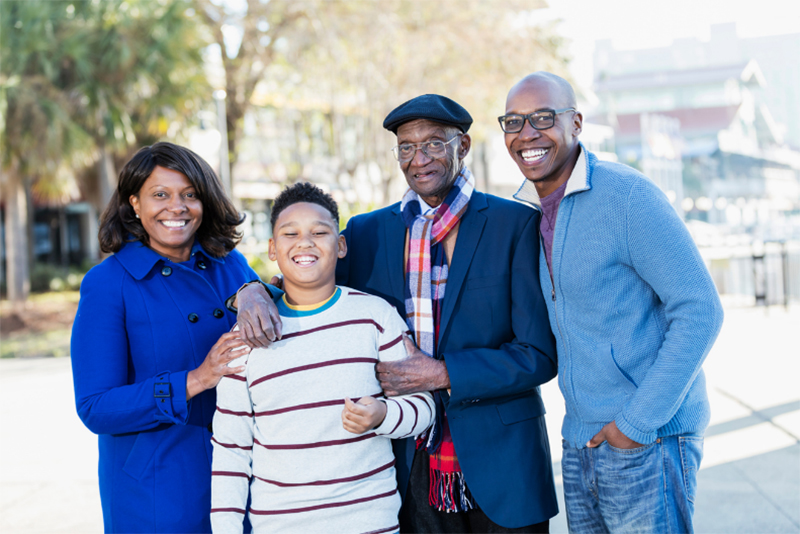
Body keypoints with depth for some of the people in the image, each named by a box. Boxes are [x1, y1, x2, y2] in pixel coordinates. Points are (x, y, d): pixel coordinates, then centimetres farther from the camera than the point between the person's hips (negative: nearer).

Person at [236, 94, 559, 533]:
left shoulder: (516, 224, -5)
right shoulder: (367, 232, 4)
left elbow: (539, 356, -9)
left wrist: (442, 374, -18)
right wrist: (253, 292, -13)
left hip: (502, 468, -2)